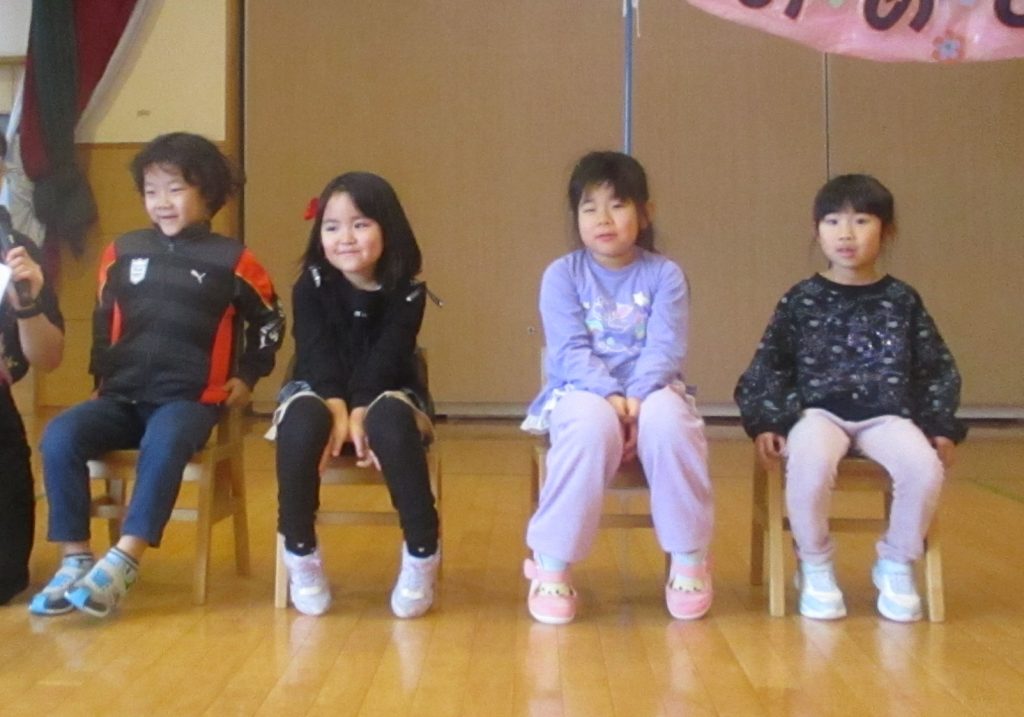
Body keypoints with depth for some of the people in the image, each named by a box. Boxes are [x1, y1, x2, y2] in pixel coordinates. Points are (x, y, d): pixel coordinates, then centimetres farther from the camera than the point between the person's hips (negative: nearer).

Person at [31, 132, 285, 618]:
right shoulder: (122, 253, 10)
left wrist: (247, 377, 10)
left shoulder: (230, 260, 1)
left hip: (190, 400, -4)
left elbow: (270, 321, 15)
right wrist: (101, 377, 14)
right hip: (122, 396, 4)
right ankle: (75, 559, -16)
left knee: (163, 444, -37)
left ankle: (122, 563, -34)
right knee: (59, 436, -23)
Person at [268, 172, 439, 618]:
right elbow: (318, 355, -15)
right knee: (302, 420, -36)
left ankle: (422, 555, -24)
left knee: (391, 420, -37)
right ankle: (300, 552, -19)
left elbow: (387, 357, -16)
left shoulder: (407, 291, -4)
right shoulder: (310, 287, -2)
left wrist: (361, 413, -31)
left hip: (386, 394, -1)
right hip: (320, 393, 1)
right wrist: (337, 410, -32)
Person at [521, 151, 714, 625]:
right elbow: (570, 351, -8)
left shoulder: (665, 275, 5)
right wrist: (610, 394, -24)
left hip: (650, 391, 1)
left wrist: (636, 397, -24)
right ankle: (551, 563, -24)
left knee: (669, 418, -34)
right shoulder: (561, 275, 3)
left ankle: (689, 558, -15)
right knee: (593, 424, -37)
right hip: (582, 392, -1)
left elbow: (665, 348, -7)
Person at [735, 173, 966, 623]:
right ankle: (815, 567, -8)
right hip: (819, 410, -1)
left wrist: (940, 427, 3)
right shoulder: (800, 301, 7)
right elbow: (767, 368, 8)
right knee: (809, 464, -36)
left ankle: (896, 564, -1)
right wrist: (765, 422, -6)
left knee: (925, 468, -30)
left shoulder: (902, 301, 10)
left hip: (887, 413, 2)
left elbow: (938, 371, 15)